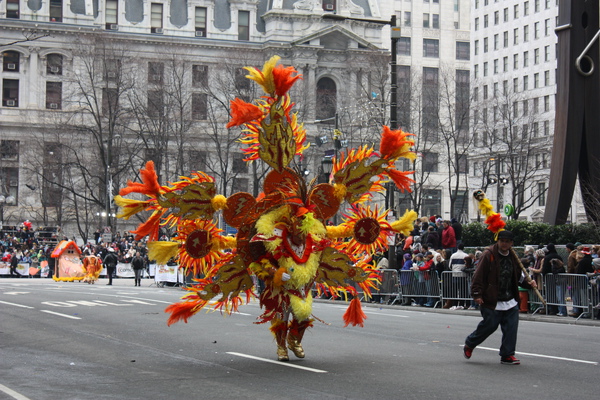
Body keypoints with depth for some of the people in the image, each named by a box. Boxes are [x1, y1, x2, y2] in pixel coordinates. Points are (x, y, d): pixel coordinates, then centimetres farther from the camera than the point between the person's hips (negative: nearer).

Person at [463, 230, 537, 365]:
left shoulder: (513, 257, 12)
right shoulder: (489, 255, -9)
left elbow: (518, 277, 22)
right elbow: (479, 276, -11)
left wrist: (528, 283, 4)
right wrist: (477, 294, -16)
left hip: (510, 301, 6)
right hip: (491, 301, -6)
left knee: (511, 328, -1)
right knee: (489, 325, -3)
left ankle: (507, 355, 9)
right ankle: (469, 344, 22)